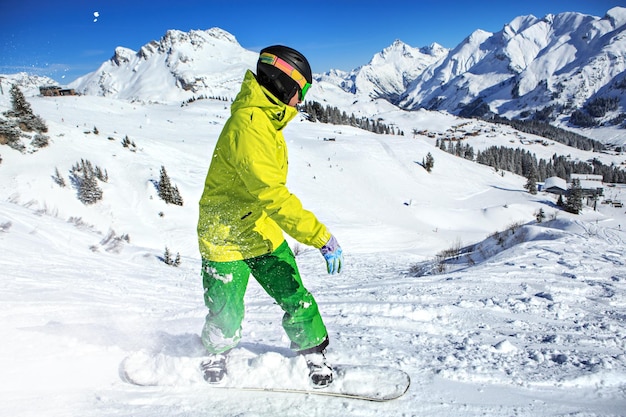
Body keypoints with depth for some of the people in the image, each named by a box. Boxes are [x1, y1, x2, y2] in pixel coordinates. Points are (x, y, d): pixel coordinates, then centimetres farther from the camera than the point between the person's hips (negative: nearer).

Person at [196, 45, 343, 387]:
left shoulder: (266, 118, 5)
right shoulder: (248, 125, -26)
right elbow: (273, 195, -34)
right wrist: (321, 237, -35)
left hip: (264, 232, 8)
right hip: (227, 238, -8)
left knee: (297, 300, 4)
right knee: (226, 318, 6)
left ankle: (314, 356, 20)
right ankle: (215, 357, 34)